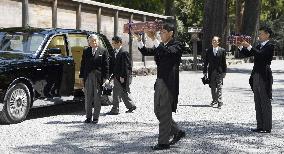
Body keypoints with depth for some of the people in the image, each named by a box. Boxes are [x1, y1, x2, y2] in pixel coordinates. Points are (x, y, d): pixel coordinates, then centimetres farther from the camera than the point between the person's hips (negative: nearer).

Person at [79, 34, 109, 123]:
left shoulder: (103, 51, 3)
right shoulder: (86, 52, 11)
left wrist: (106, 78, -6)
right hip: (88, 77, 3)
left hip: (98, 77, -2)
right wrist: (82, 76, 4)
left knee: (97, 98, 2)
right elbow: (83, 65, 11)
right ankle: (88, 117, 14)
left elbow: (106, 65, 0)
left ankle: (96, 117, 9)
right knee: (88, 98, 6)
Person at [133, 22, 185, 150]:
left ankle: (163, 142, 6)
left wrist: (154, 39, -31)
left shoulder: (176, 45, -7)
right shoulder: (160, 45, 15)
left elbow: (167, 52, -27)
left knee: (165, 113, -3)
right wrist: (138, 38, -3)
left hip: (169, 83, -8)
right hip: (159, 82, 8)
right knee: (158, 111, 14)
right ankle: (177, 132, 28)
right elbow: (145, 52, 9)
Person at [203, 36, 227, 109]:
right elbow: (206, 62, 7)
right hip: (211, 71, 3)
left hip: (219, 71, -3)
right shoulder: (208, 51, 6)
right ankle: (214, 100, 23)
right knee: (212, 87, 10)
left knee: (219, 87, -4)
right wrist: (205, 71, 3)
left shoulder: (222, 50, 0)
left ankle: (219, 102, -5)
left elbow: (224, 62, 0)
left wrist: (224, 72, -4)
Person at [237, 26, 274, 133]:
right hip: (256, 76, 9)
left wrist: (249, 46, -23)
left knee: (265, 103, -4)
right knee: (258, 103, 10)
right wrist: (240, 46, 2)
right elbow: (247, 54, 16)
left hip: (264, 77, -9)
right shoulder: (259, 46, 19)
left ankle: (267, 127, 1)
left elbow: (260, 54, -23)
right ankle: (260, 126, 16)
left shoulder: (270, 46, -7)